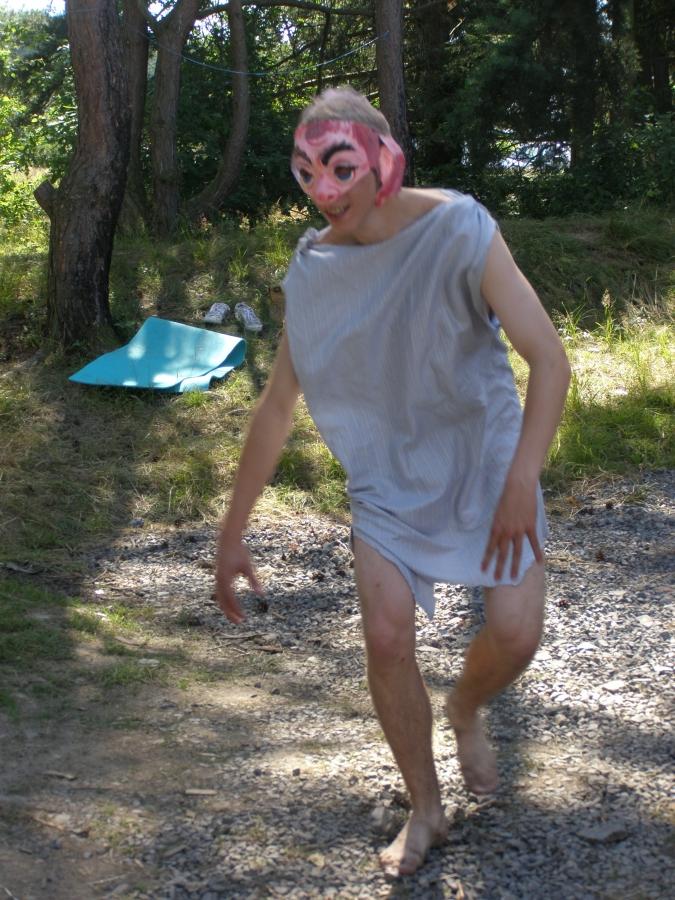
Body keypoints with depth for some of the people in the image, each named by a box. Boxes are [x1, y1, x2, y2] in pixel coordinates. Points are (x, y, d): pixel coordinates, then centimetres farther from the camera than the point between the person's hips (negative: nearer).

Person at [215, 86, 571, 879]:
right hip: (389, 473, 3)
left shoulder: (458, 231, -20)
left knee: (515, 632, -14)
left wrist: (521, 482, -30)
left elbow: (548, 357, -20)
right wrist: (231, 535, 1)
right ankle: (424, 811, 15)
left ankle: (466, 711, 24)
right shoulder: (313, 269, -8)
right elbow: (276, 407, -1)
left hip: (484, 453, -2)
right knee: (386, 637, -9)